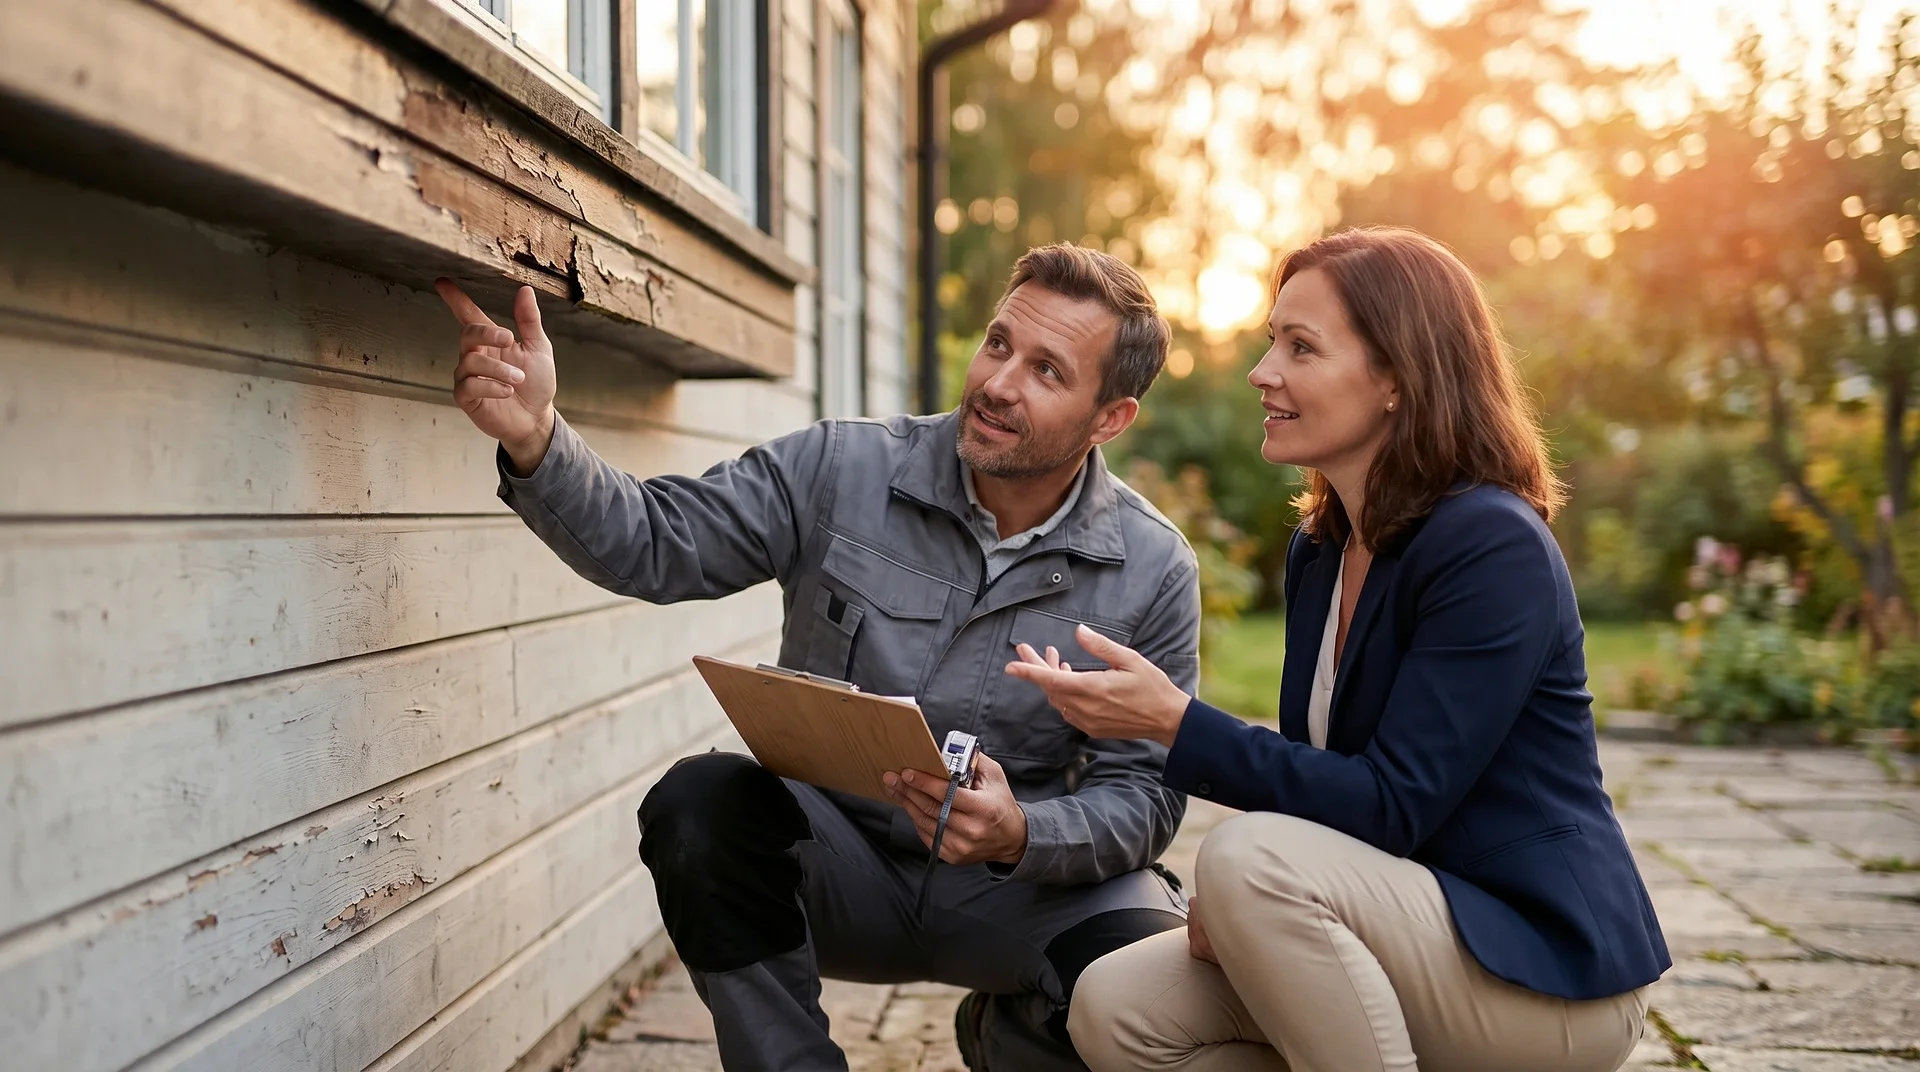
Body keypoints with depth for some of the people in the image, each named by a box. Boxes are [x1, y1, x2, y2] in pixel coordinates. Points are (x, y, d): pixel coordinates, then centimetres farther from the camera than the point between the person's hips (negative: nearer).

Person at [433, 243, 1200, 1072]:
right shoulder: (840, 471, -7)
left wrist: (1019, 835, -28)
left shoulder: (1154, 571, -8)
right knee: (700, 803, -30)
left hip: (1013, 887, 0)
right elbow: (652, 545, -12)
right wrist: (536, 441, -30)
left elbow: (1144, 793, -8)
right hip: (834, 858, 0)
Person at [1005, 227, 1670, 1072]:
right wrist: (1242, 908, -9)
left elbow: (1391, 806, -23)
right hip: (1420, 940, 7)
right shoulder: (1318, 549, 8)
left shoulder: (1493, 549, -18)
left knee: (1250, 857, -30)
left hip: (1547, 968, -7)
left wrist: (1176, 722, -26)